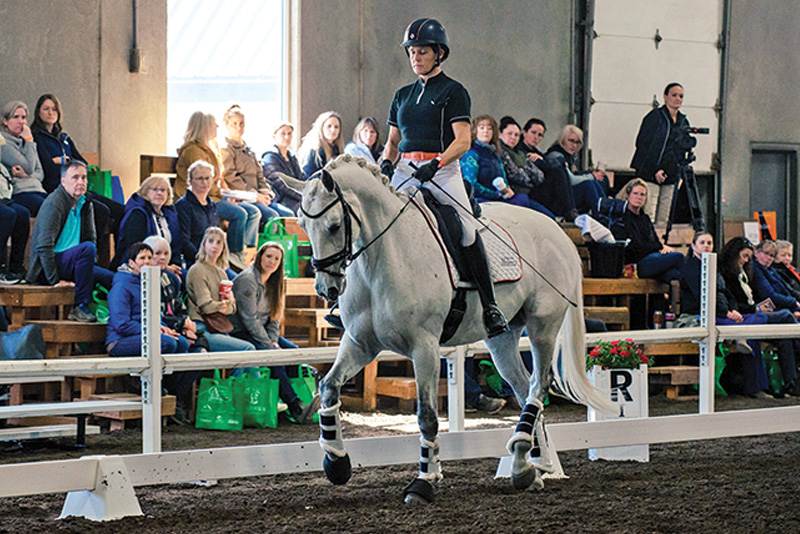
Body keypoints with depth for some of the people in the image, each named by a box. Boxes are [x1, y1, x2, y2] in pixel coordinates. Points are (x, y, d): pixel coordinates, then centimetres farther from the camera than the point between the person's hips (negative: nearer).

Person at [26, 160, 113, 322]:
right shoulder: (54, 203, -16)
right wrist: (54, 280, -24)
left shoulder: (85, 202, 9)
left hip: (70, 264, 8)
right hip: (44, 269, -8)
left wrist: (88, 267, 1)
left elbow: (91, 237, 16)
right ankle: (79, 307, -25)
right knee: (88, 248, -31)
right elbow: (44, 246, -22)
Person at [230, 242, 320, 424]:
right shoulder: (247, 279, -14)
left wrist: (274, 341, -8)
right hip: (240, 332, -9)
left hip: (260, 333, 9)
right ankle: (296, 408, -35)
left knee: (294, 351, -12)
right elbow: (250, 319, -19)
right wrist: (269, 345, -20)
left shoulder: (272, 283, 14)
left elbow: (274, 319, 12)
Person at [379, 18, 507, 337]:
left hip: (442, 171, -5)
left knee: (467, 231, -22)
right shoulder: (403, 96, 19)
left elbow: (462, 140, -8)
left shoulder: (453, 92, 2)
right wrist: (386, 162, 0)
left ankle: (490, 306, -17)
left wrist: (435, 164, -23)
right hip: (405, 172, 5)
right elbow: (393, 141, 23)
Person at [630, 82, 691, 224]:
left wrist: (680, 172, 13)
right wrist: (655, 170, -16)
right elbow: (643, 143, -10)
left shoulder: (683, 122, 15)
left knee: (664, 219, 5)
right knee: (648, 218, -12)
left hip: (670, 177, 6)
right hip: (650, 175, -6)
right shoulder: (655, 116, -5)